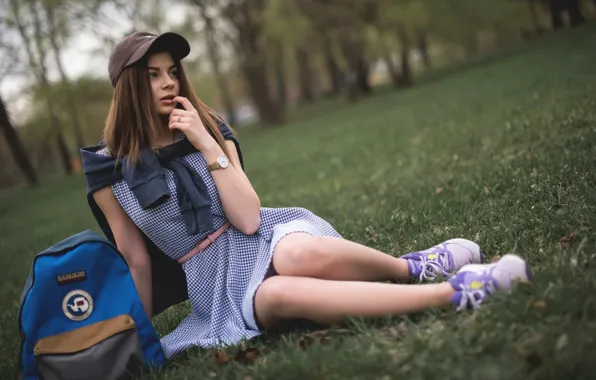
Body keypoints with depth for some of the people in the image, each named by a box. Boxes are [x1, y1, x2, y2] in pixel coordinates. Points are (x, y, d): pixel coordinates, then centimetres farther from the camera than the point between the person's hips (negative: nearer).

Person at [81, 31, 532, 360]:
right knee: (279, 295, -39)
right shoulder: (109, 170, -4)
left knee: (301, 255, -40)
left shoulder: (210, 129, 1)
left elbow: (248, 219, -9)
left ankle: (416, 267, -15)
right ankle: (454, 292, -37)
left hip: (265, 236, 1)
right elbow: (137, 261, 4)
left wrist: (207, 145, -15)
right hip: (218, 281, -1)